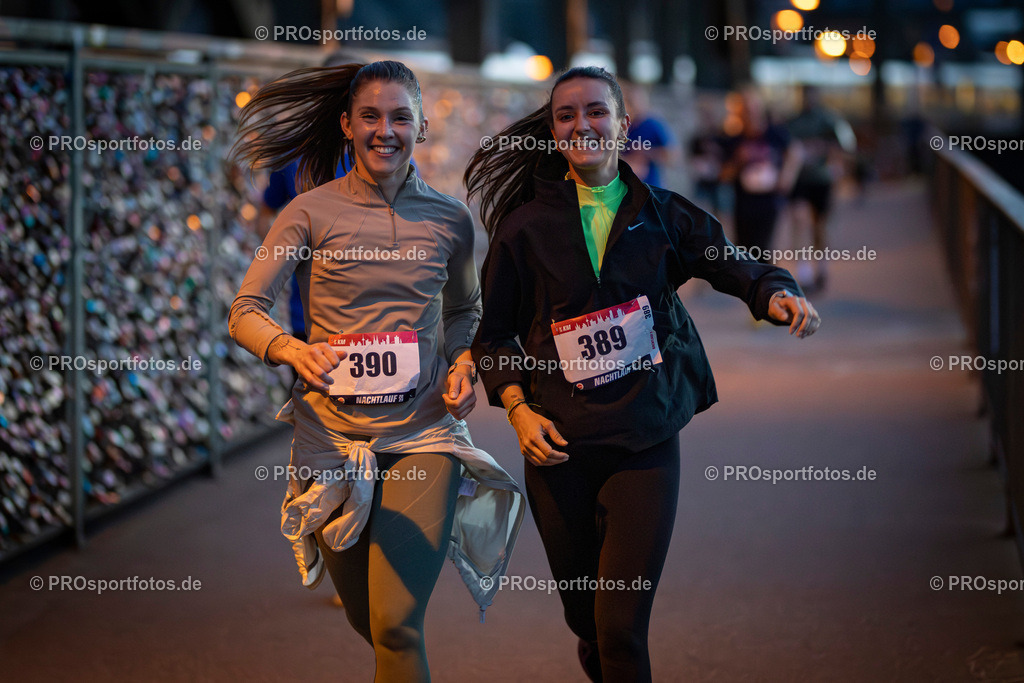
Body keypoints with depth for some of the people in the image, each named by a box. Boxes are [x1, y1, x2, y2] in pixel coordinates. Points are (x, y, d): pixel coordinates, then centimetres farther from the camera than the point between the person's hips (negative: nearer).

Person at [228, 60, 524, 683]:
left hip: (424, 433, 0)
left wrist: (464, 365, -1)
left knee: (396, 626, -14)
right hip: (334, 436, 0)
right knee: (366, 620, 16)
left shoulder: (450, 219, 3)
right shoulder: (312, 212, -4)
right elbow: (245, 313, -8)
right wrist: (291, 349, -29)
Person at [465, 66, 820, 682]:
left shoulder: (661, 215, 6)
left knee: (623, 627, -11)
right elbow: (493, 331, 8)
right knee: (586, 621, 12)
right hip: (559, 446, 1)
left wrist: (779, 295, -26)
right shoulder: (526, 226, 4)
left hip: (646, 445, -1)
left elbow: (729, 261, -4)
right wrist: (518, 409, -6)